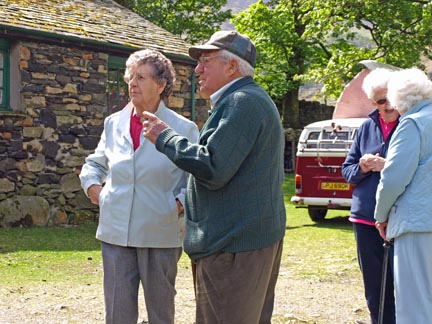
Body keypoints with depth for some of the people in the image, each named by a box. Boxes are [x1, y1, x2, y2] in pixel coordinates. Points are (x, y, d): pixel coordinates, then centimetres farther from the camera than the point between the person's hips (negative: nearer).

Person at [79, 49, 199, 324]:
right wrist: (92, 185, 5)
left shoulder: (183, 129, -4)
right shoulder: (114, 123, 8)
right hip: (115, 232, 3)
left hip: (160, 235, -3)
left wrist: (180, 203, -16)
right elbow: (95, 163, 23)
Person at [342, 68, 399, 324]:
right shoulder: (366, 127, 11)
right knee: (375, 288, 12)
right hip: (365, 217, 5)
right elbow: (347, 170, 15)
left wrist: (388, 166, -20)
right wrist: (362, 167, -7)